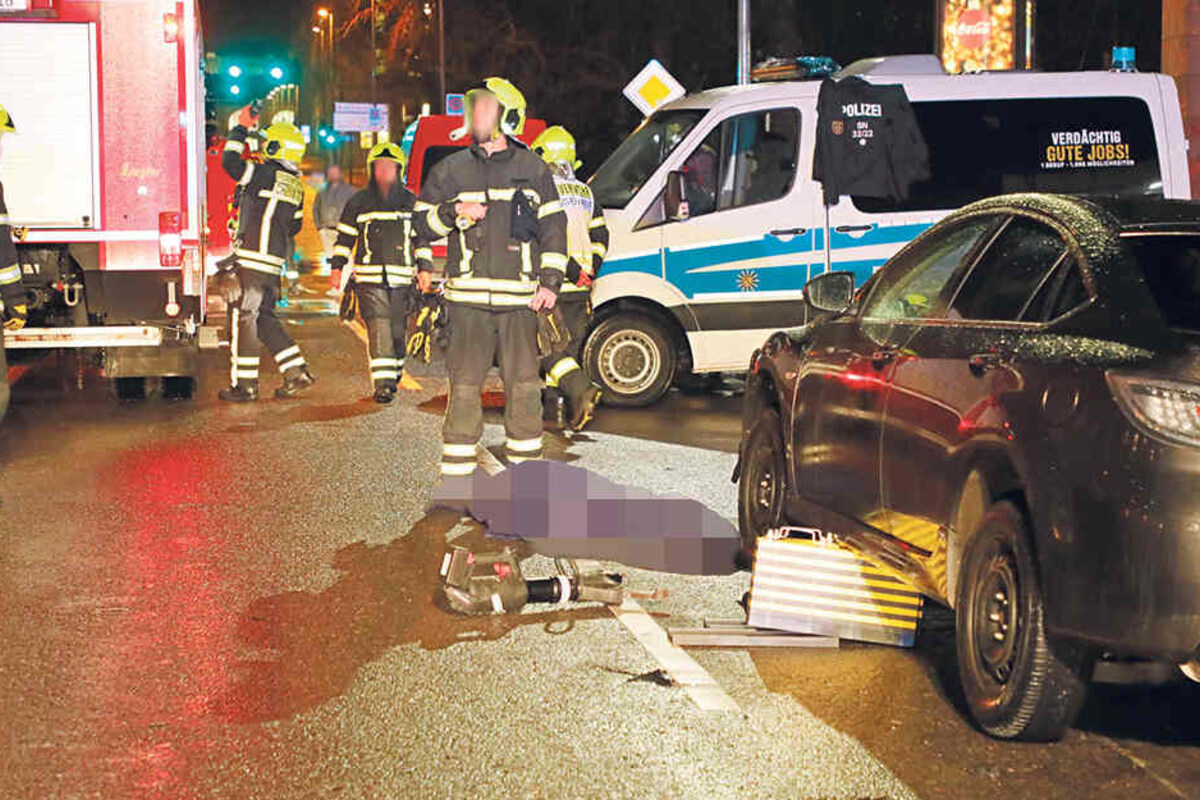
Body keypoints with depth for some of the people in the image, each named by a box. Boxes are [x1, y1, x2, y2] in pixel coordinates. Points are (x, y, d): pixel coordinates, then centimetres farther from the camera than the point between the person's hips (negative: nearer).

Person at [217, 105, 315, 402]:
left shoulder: (266, 174, -11)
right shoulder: (296, 186, 13)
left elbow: (230, 162, -10)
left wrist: (241, 128, 1)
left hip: (253, 259, -8)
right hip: (275, 262, 8)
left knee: (243, 317, -2)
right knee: (265, 318, 16)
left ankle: (244, 385, 0)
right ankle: (297, 372, 9)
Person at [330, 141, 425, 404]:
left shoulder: (411, 202, 10)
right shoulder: (359, 203, 8)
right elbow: (344, 236, 12)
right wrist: (337, 267, 6)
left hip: (402, 278, 2)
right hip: (369, 277, -2)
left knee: (397, 330, 6)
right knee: (379, 330, -13)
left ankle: (394, 375, 26)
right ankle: (382, 384, -18)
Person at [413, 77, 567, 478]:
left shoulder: (534, 171, 9)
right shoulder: (451, 170, 9)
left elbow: (553, 229, 11)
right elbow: (422, 224, 10)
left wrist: (550, 282, 2)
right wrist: (454, 211, -9)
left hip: (520, 301, 0)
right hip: (468, 299, 0)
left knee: (525, 388, 0)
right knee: (465, 388, -3)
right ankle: (455, 476, 4)